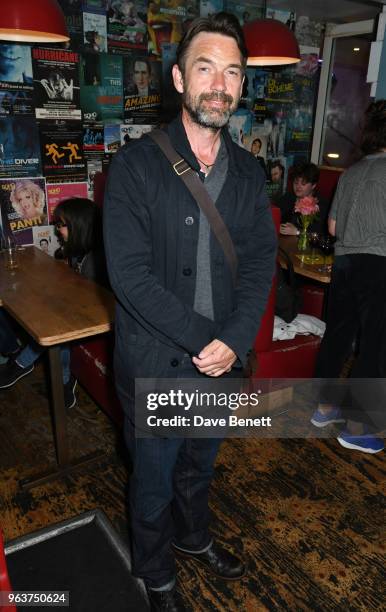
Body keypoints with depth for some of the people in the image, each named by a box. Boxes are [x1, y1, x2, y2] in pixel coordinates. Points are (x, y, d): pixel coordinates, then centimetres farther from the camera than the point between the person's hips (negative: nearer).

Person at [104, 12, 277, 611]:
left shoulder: (249, 172, 2)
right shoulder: (137, 164, -13)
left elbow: (261, 263, -1)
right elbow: (129, 275, -19)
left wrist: (234, 340, -16)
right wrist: (204, 339, -19)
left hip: (222, 361, 4)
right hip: (156, 365, -4)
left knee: (199, 466, 27)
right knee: (153, 481, 17)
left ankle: (193, 537, 57)